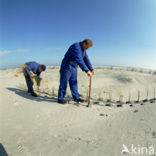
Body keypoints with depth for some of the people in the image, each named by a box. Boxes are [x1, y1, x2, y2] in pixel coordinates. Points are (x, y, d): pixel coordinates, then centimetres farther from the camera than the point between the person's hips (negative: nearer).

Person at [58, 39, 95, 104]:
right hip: (66, 67, -9)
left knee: (74, 83, 9)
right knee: (64, 83, -3)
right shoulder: (76, 47, -25)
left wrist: (91, 69, -2)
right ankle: (60, 98, 8)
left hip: (73, 67, 9)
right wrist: (86, 71, -38)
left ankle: (76, 97, 15)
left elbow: (86, 59, 7)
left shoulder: (83, 49, 6)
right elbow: (79, 60, -35)